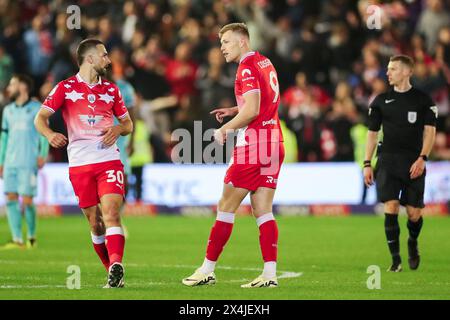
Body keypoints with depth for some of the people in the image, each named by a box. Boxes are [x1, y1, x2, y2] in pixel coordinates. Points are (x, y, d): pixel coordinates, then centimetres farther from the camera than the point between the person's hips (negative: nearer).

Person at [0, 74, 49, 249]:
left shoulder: (37, 108, 1)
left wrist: (43, 154, -12)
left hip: (28, 162, -5)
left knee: (27, 200, -6)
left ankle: (32, 237, 11)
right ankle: (17, 239, -2)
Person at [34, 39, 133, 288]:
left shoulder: (111, 90, 14)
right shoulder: (65, 88, 5)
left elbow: (128, 124, 22)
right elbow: (40, 118, 0)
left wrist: (118, 129, -3)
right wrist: (49, 134, -22)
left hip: (109, 160, 1)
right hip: (79, 163, -1)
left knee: (111, 213, -19)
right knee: (95, 223, 2)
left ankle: (116, 267, -30)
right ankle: (113, 272, 14)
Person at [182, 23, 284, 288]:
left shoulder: (247, 68, -12)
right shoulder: (266, 63, 16)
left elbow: (252, 110, -21)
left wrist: (224, 129, -9)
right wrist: (233, 111, 18)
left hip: (252, 144, -9)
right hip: (274, 143, 9)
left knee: (226, 207, -1)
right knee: (263, 211, 6)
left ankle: (208, 270, 4)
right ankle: (270, 273, -2)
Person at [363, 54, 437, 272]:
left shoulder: (423, 100, 4)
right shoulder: (381, 101, 9)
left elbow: (429, 131, 0)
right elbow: (372, 133, 12)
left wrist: (422, 158, -13)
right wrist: (367, 164, 5)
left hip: (413, 162, -1)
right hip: (387, 160, 1)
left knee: (414, 213, -1)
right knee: (390, 207, -13)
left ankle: (413, 242, 32)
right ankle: (395, 259, -7)